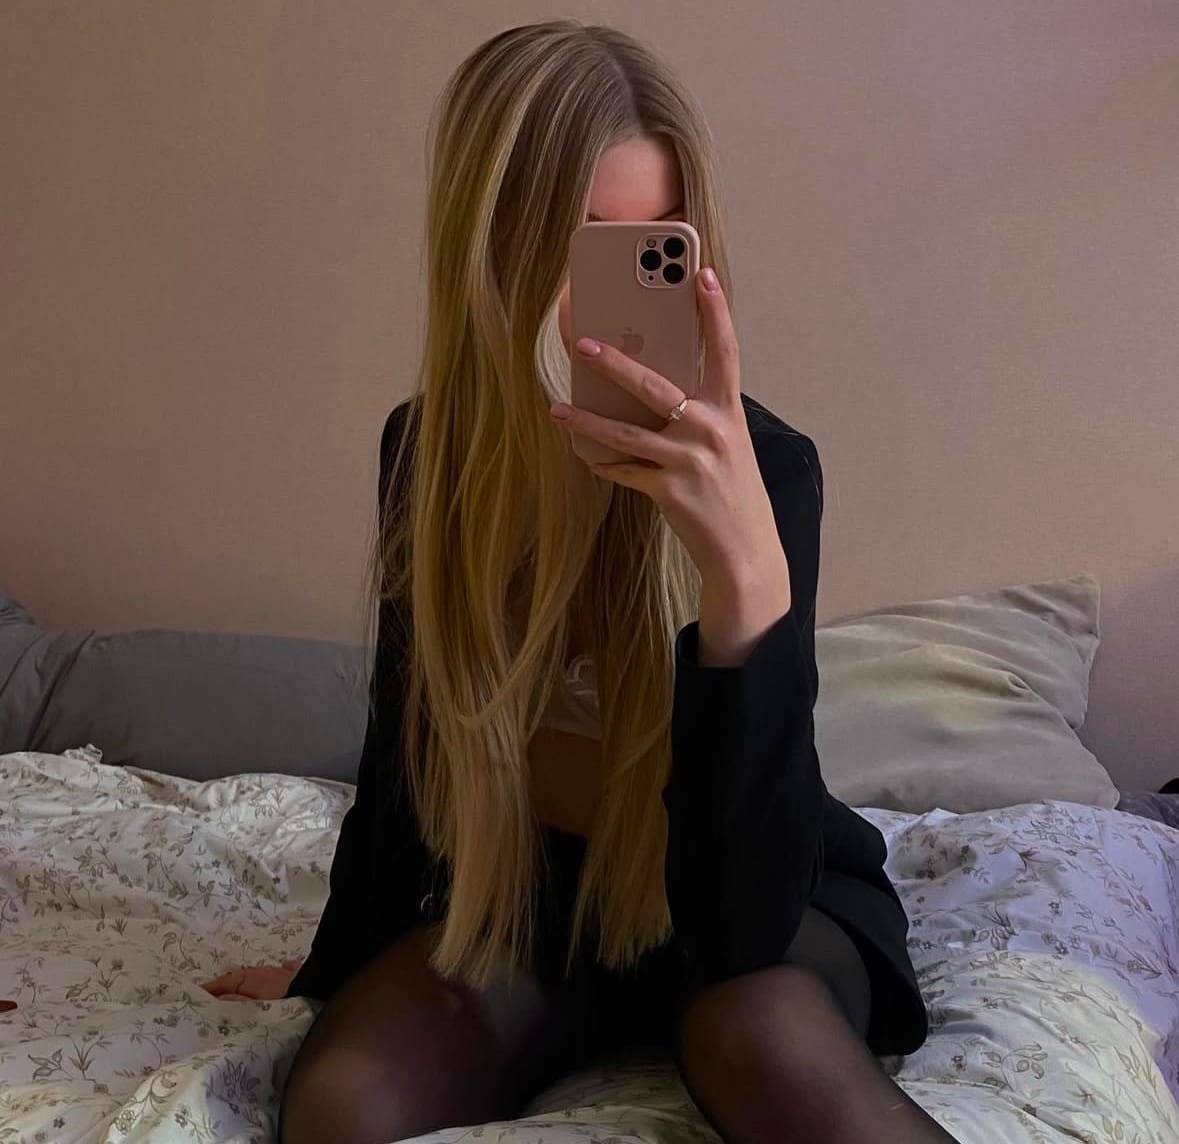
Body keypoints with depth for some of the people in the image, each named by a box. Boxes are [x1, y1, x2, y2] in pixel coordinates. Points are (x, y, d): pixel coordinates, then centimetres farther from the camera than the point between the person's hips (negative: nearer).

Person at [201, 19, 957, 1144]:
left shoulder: (762, 467, -24)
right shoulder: (429, 452, -11)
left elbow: (741, 924, -31)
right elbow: (406, 745, 5)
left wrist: (747, 568, -44)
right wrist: (334, 965, 16)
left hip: (765, 894, -3)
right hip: (525, 888, 4)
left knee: (772, 1047, -37)